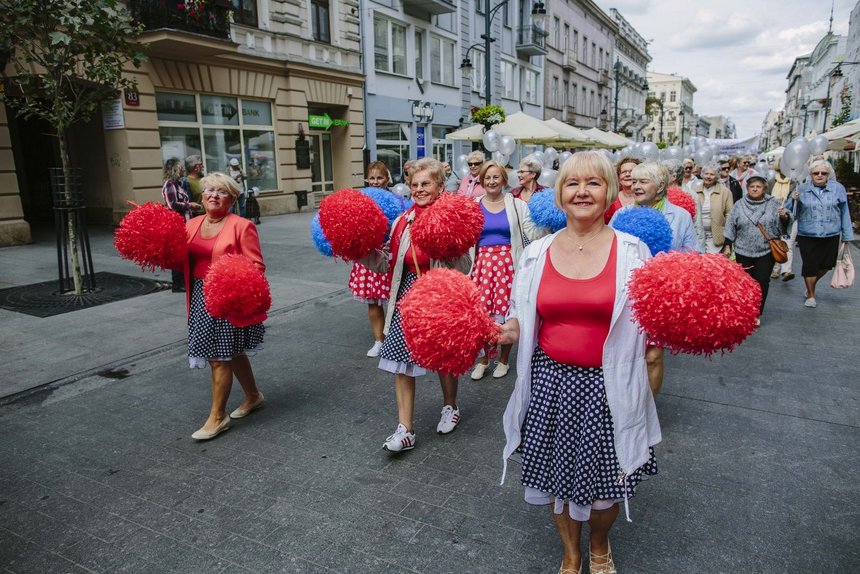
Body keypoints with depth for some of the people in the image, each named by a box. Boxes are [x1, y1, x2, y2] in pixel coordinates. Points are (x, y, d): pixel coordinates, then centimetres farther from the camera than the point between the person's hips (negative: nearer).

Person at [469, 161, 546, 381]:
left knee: (507, 312, 1)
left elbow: (534, 234, 0)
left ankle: (503, 359, 22)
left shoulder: (517, 205, 5)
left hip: (508, 262, -1)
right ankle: (484, 358, 21)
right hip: (482, 262, 1)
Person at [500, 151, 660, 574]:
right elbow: (523, 322, 8)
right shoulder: (537, 252, 1)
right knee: (557, 475, 16)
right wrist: (501, 333, -11)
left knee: (605, 483, 13)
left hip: (608, 386, -1)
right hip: (550, 382, 2)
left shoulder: (632, 250, -4)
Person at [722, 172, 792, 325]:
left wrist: (785, 217, -17)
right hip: (743, 252, 1)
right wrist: (727, 245, 3)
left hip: (766, 251, 0)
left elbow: (783, 226, 4)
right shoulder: (739, 205, 4)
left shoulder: (774, 204, 2)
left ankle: (756, 314, 13)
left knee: (762, 283, 1)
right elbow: (730, 227, 7)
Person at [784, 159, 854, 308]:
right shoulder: (802, 190, -2)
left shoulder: (838, 188, -2)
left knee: (826, 264, 12)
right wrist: (793, 200, -19)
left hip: (831, 236, 1)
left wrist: (847, 235, 6)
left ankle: (812, 285, 41)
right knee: (810, 265, 4)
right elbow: (789, 211, 2)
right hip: (807, 236, -1)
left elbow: (844, 213, 4)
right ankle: (811, 295, 25)